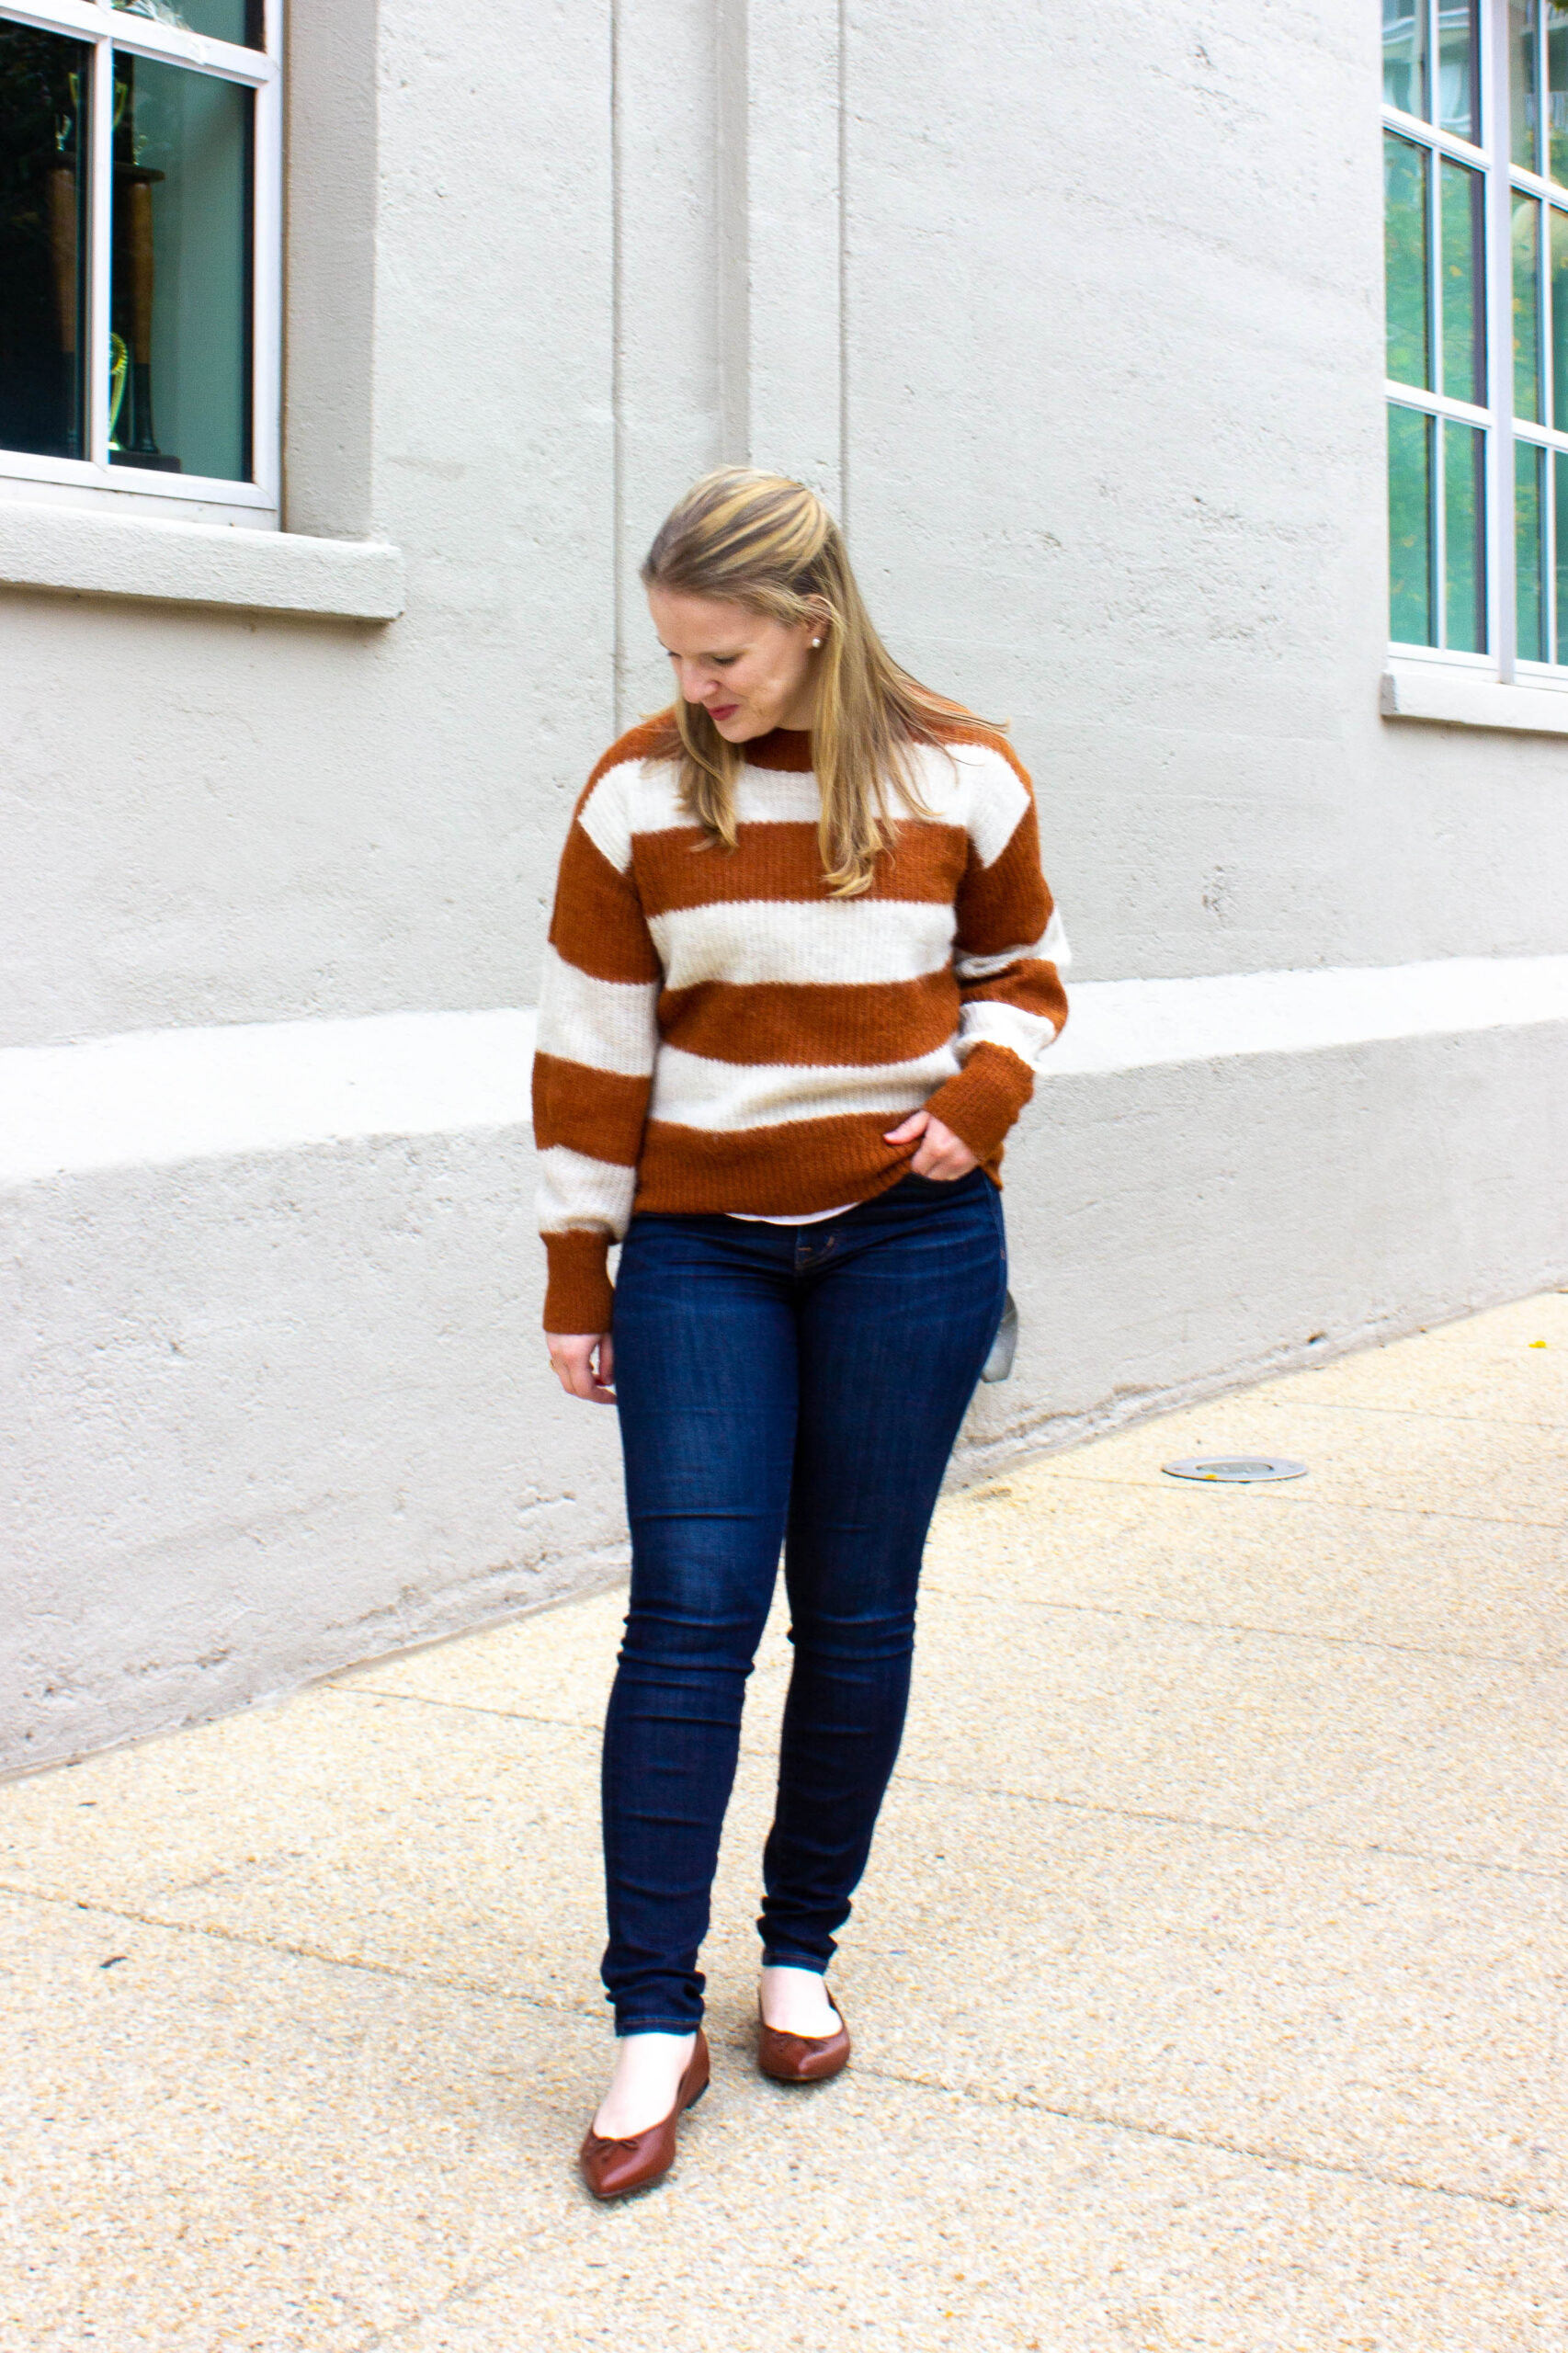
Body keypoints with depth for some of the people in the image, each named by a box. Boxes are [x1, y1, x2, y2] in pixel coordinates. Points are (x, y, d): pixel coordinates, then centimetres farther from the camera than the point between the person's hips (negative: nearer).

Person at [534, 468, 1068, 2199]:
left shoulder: (959, 778, -2)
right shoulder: (640, 792, -2)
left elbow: (1023, 974, 12)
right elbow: (590, 1047, 1)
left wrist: (973, 1103, -8)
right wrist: (577, 1280, 1)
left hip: (909, 1240, 1)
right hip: (701, 1246, 0)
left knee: (858, 1614, 6)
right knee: (689, 1612, -7)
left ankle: (804, 1954, 23)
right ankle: (654, 2023, -1)